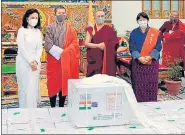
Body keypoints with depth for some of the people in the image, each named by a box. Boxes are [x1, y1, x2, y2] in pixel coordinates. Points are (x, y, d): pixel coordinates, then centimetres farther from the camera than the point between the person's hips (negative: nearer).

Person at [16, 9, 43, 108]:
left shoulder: (38, 31, 10)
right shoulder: (22, 30, -6)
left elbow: (40, 48, 6)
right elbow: (21, 48, -11)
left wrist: (36, 61, -7)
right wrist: (30, 61, -14)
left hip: (36, 62, 5)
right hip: (24, 62, -5)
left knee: (34, 86, 7)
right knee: (26, 86, -3)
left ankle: (33, 108, 15)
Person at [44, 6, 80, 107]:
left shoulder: (70, 28, 9)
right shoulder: (50, 28, 2)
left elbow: (75, 43, 2)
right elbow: (48, 44, -7)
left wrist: (65, 52, -12)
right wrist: (59, 52, -16)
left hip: (66, 60, 2)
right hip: (54, 59, -2)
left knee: (64, 82, 5)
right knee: (53, 83, 0)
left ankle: (61, 106, 14)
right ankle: (52, 107, 8)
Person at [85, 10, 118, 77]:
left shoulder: (109, 29, 6)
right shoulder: (91, 29, 7)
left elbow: (115, 42, -1)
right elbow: (86, 43, -3)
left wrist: (105, 44, -14)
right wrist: (98, 45, -15)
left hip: (107, 59, 0)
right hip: (94, 59, 0)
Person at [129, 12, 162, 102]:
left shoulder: (155, 33, 3)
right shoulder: (134, 33, 6)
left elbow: (158, 46, -3)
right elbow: (132, 47, -2)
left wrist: (150, 57, -17)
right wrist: (139, 57, -17)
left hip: (152, 62, -1)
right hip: (137, 63, 1)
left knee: (151, 84, -1)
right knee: (139, 84, 0)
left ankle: (151, 103, 8)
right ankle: (138, 103, 9)